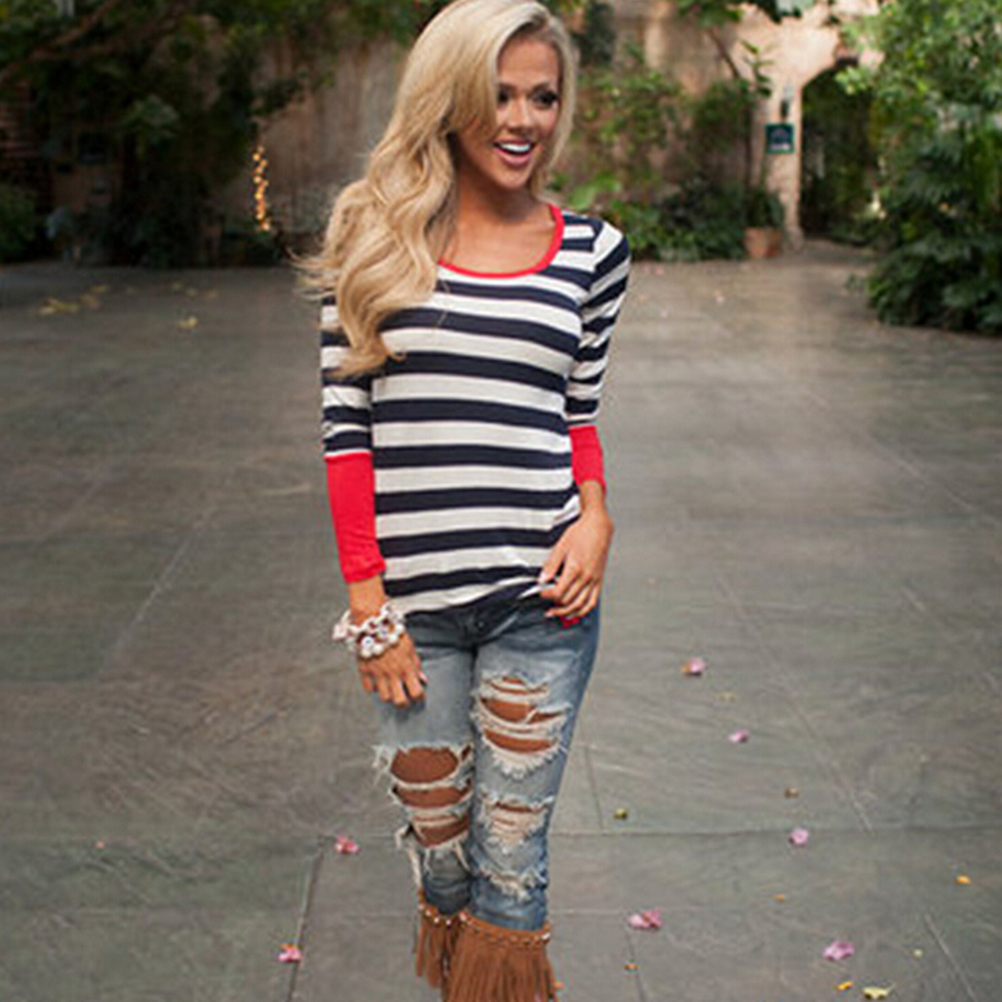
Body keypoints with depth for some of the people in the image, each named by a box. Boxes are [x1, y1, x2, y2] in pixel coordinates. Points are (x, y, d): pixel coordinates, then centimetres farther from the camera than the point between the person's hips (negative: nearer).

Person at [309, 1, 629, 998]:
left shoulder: (590, 250, 4)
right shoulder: (374, 238, 0)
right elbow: (346, 423, -1)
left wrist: (596, 513, -5)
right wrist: (367, 601, -5)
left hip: (540, 598, 1)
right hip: (413, 601, 0)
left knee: (510, 854, 7)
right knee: (436, 844, 13)